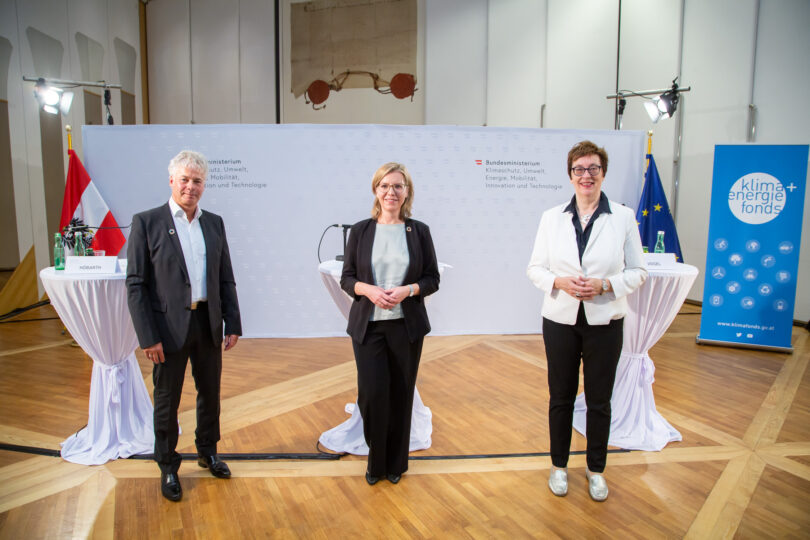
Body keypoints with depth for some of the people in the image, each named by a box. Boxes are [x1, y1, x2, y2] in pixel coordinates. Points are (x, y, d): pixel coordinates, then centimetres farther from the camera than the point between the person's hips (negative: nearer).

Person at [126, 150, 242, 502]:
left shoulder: (214, 223, 6)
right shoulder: (146, 222, -6)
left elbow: (226, 279, 8)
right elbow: (135, 284, -9)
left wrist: (233, 324, 3)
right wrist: (147, 337, -13)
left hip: (208, 324, 4)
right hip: (169, 327, -4)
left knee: (210, 394, 17)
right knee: (167, 401, 10)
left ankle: (208, 452, 39)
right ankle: (168, 467, 29)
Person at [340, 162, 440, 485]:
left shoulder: (419, 231, 3)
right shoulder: (361, 230, 3)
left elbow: (432, 279, 4)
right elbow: (346, 278, 3)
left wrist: (407, 290, -15)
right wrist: (368, 290, -17)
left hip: (407, 326, 1)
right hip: (367, 325, 0)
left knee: (401, 394, 7)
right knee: (372, 393, -4)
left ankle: (396, 463, 27)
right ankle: (375, 461, 21)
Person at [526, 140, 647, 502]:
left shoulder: (623, 217, -2)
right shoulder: (551, 218, 2)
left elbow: (638, 271, 0)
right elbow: (535, 268, 4)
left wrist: (604, 285, -17)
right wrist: (560, 282, -16)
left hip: (604, 322, -1)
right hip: (561, 319, 1)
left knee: (599, 400, 10)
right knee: (561, 397, 12)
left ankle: (596, 469, 31)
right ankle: (559, 465, 31)